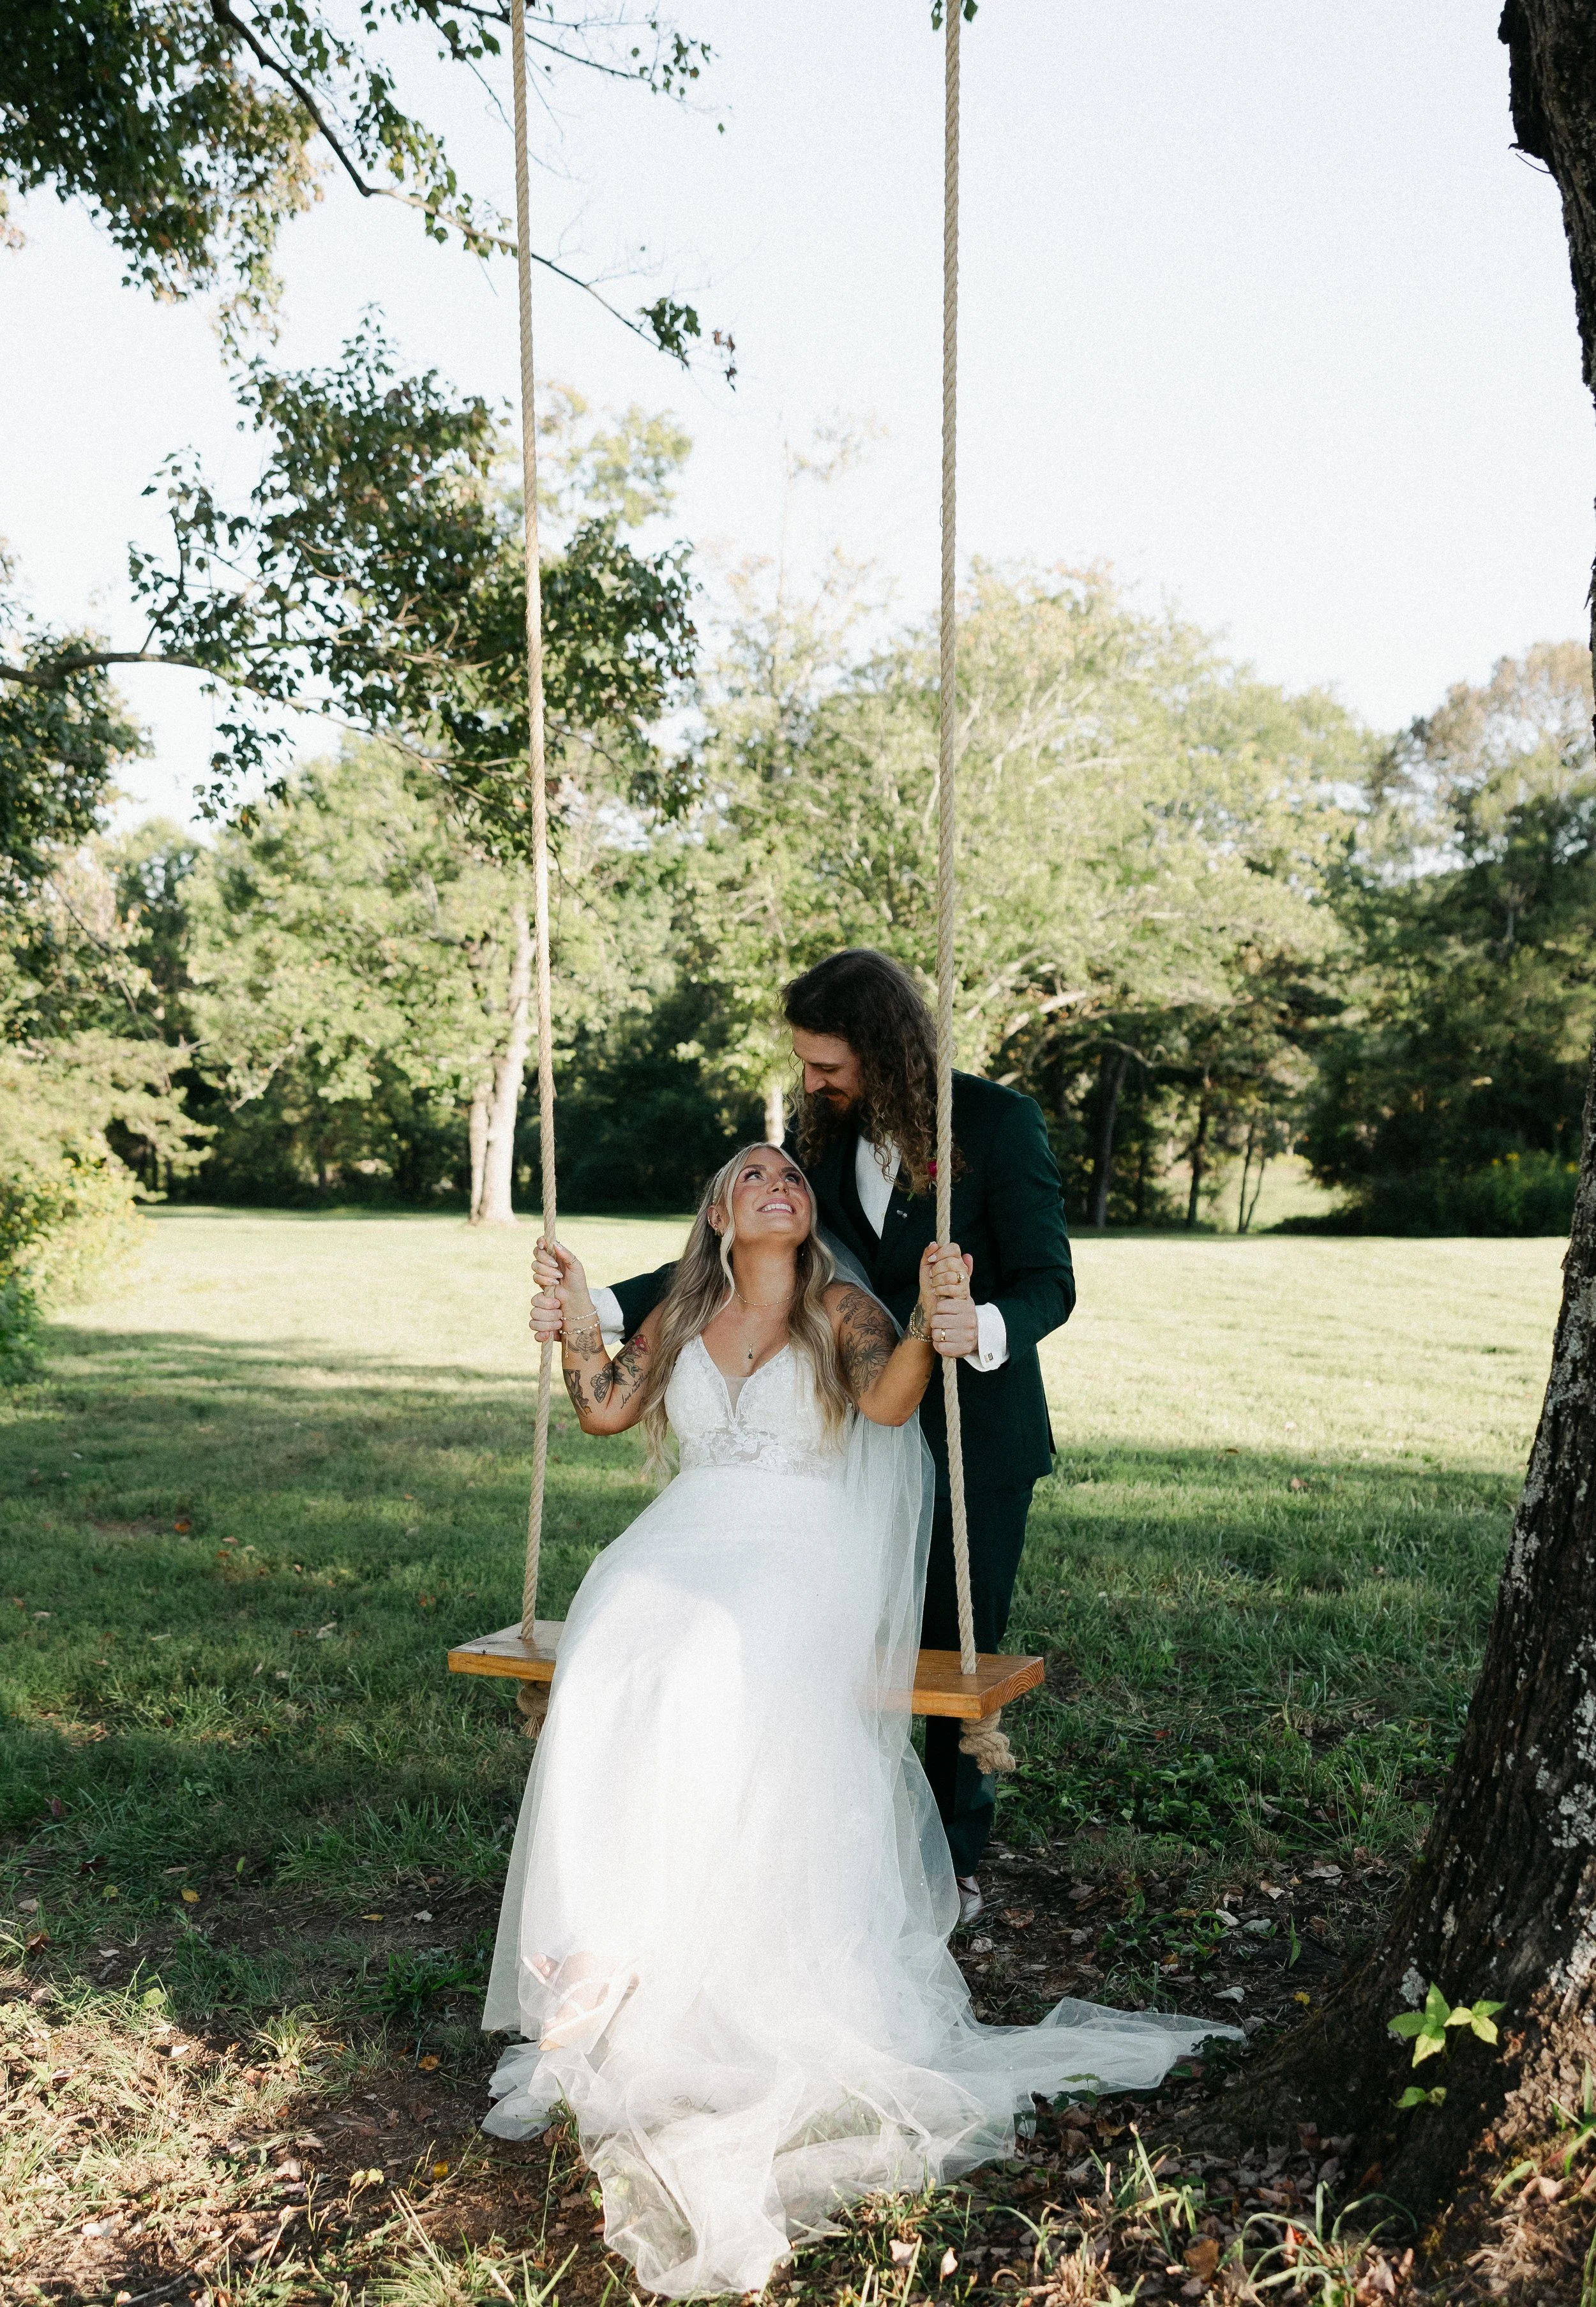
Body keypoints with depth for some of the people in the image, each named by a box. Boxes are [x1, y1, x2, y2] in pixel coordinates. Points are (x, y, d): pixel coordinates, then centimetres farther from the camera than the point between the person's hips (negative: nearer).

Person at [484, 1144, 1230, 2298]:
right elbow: (604, 1411, 17)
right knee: (611, 1670, -29)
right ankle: (598, 1952, -25)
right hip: (683, 1542, 3)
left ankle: (631, 1965, -25)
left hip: (800, 1554, -3)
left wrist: (929, 1327, -36)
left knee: (722, 1681, -33)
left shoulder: (842, 1310, 5)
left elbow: (888, 1396, -15)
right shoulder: (682, 1315, 19)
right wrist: (577, 1316, 2)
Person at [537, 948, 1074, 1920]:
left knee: (958, 1651, 8)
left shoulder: (1002, 1121, -13)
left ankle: (956, 1859, 27)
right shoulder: (828, 1133, 1)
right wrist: (598, 1309, -8)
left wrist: (989, 1327, -40)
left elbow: (1049, 1281, -16)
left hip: (976, 1436, -4)